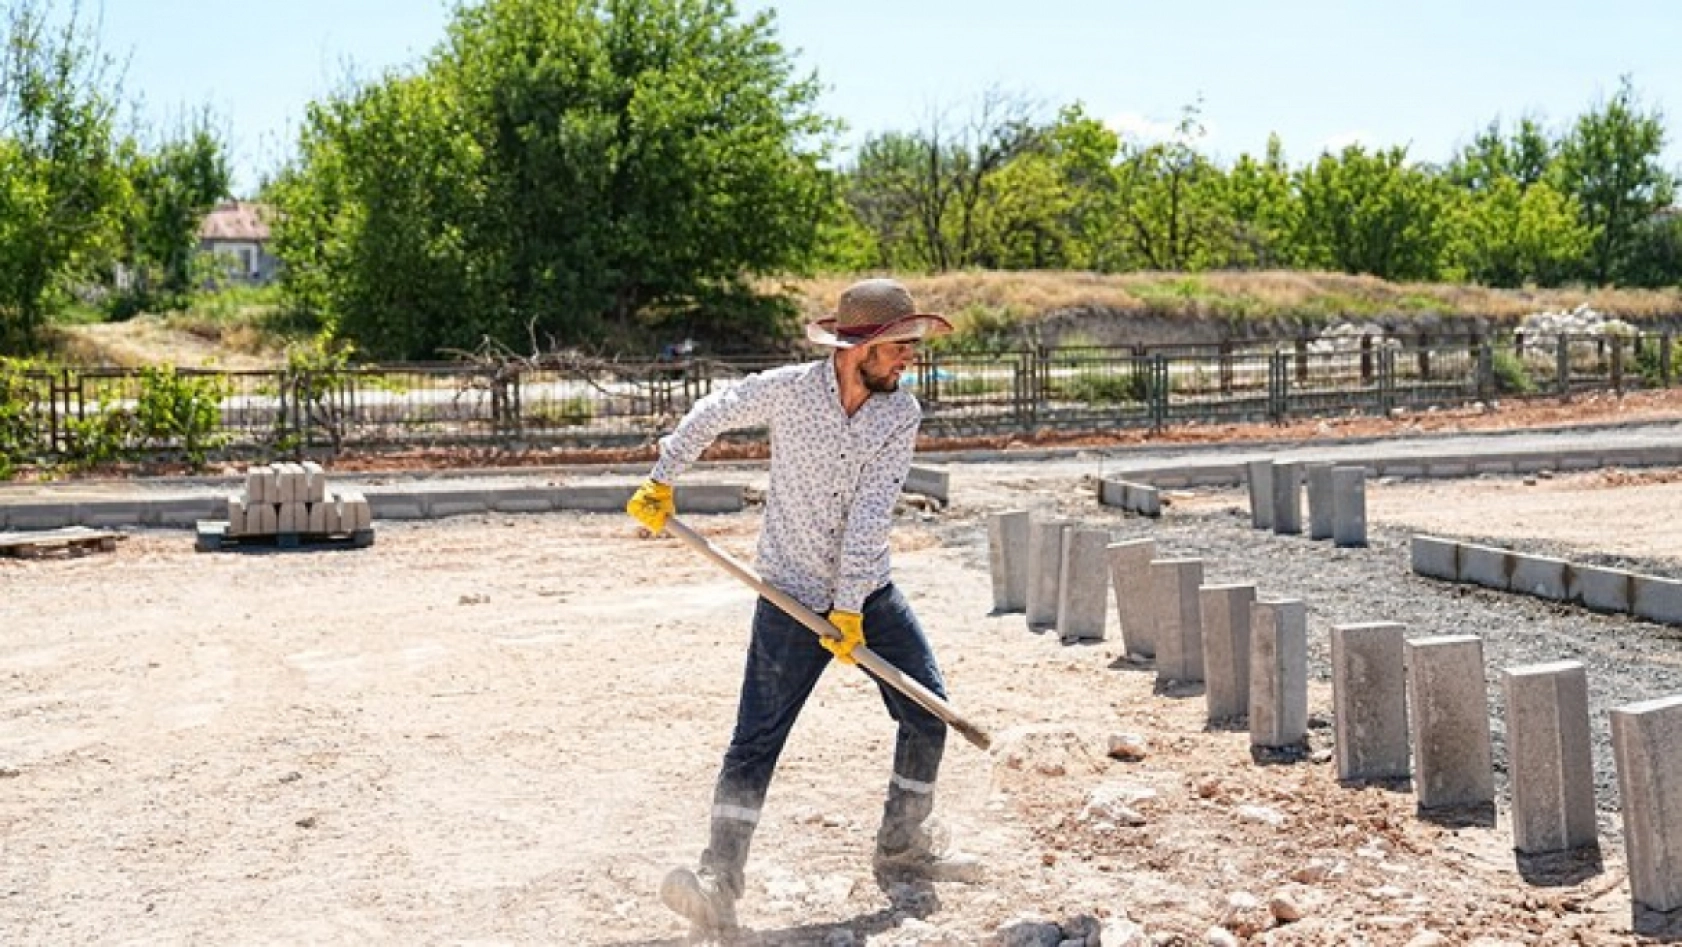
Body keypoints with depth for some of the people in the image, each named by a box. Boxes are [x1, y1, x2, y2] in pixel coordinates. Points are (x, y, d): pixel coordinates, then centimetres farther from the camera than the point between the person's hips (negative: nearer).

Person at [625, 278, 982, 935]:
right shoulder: (785, 390, -14)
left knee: (928, 713, 5)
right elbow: (709, 417, 6)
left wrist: (851, 607, -20)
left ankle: (902, 851, 23)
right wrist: (661, 483, 9)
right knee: (756, 739, -8)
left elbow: (870, 516, -17)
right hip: (792, 596, -3)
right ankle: (719, 883, -4)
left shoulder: (902, 413, -8)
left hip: (869, 594, 4)